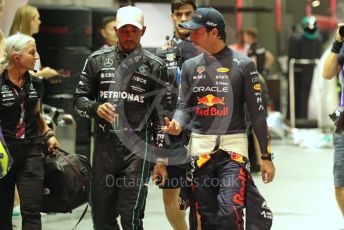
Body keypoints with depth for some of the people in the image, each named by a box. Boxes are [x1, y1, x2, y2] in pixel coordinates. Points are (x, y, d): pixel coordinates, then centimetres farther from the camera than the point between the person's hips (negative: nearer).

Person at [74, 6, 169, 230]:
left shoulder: (154, 66, 4)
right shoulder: (98, 60, 9)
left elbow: (160, 115, 5)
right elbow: (80, 98, 13)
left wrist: (161, 158, 2)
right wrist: (95, 108, -11)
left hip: (137, 146, -3)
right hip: (105, 144, 3)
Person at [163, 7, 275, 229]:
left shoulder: (243, 65, -2)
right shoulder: (190, 66, 11)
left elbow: (257, 112, -1)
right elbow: (185, 106, 13)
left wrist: (266, 156, -2)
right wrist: (177, 124, -12)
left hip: (233, 146, -4)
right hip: (200, 146, 4)